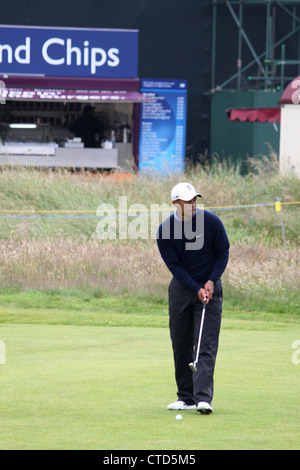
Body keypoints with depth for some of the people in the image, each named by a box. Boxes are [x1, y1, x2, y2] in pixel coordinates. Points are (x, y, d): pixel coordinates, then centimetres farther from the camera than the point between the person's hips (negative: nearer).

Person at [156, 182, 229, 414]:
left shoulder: (211, 221, -10)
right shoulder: (165, 230, -8)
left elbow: (223, 253, 0)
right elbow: (174, 265, -6)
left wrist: (211, 281, -11)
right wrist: (196, 289, -15)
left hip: (209, 286, -2)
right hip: (181, 288, 2)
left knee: (206, 345, -11)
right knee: (181, 345, 4)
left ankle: (203, 398, -18)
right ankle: (186, 397, 14)